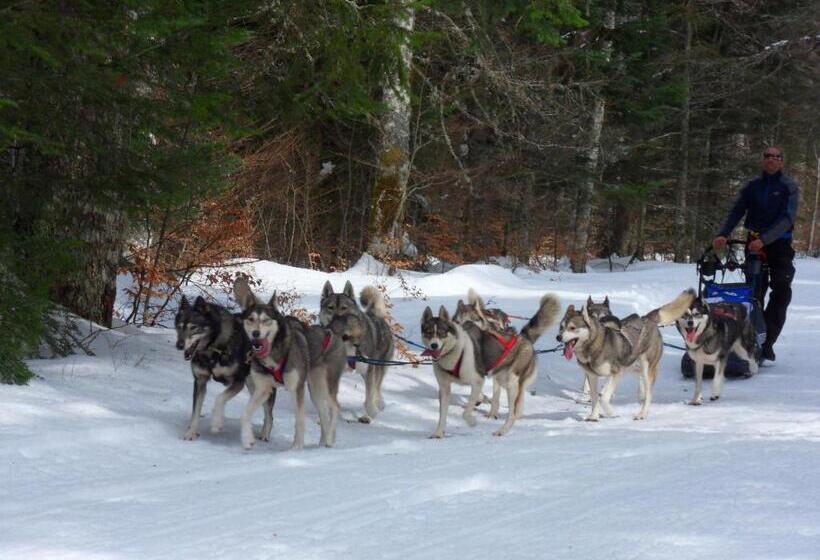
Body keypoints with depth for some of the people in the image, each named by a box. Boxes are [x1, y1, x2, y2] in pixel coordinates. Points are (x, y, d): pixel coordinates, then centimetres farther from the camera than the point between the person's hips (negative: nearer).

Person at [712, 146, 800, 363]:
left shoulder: (789, 187, -3)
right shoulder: (753, 186, 7)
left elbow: (787, 219, -15)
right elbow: (736, 212, 0)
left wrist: (764, 239, -27)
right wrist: (723, 234, -18)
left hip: (780, 244, -3)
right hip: (755, 243, 3)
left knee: (782, 290, -13)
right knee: (754, 293, 0)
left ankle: (767, 342, -14)